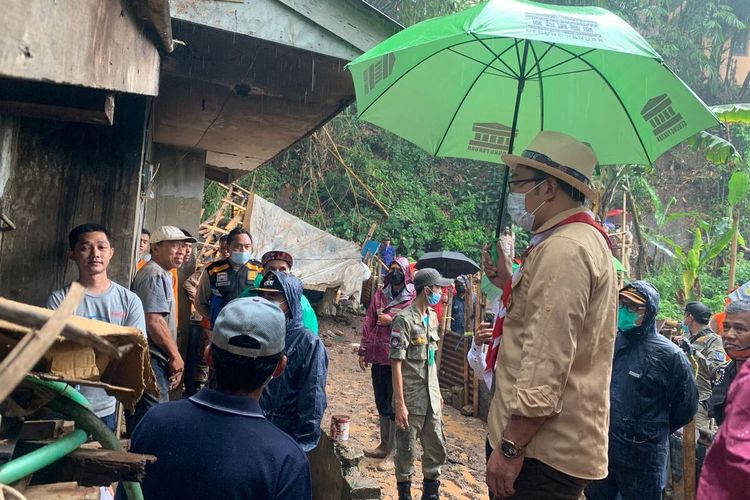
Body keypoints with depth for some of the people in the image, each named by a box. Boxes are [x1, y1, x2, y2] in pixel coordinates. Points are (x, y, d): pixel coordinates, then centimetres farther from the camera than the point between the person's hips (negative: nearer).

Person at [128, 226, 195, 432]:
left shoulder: (162, 274, 21)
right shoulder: (156, 275, -13)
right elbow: (154, 322, -21)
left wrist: (174, 357, 21)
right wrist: (176, 356, -13)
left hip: (155, 362, 11)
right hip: (153, 361, -11)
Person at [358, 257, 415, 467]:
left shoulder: (413, 297, -5)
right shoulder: (380, 294, 10)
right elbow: (368, 322, 10)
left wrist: (391, 321, -16)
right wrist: (363, 351, 7)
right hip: (378, 357, 6)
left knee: (394, 405, 2)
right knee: (381, 402, 16)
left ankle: (393, 451, 15)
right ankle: (384, 444, 31)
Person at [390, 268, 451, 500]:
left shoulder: (432, 317, 8)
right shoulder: (404, 320, -16)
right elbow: (396, 363, -17)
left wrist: (437, 393, 17)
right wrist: (400, 404, -18)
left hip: (431, 397, 7)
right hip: (411, 398, -7)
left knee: (437, 448, 14)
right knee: (407, 450, 7)